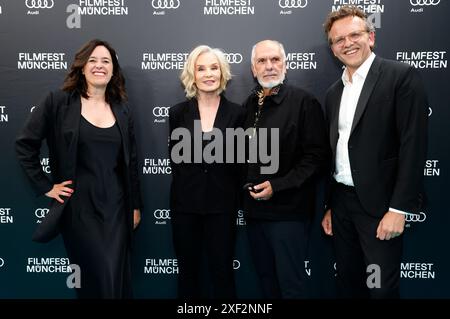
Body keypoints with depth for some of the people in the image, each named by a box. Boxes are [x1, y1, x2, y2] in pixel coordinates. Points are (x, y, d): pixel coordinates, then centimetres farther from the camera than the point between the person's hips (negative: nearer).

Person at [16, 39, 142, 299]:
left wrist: (136, 206, 10)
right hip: (79, 206, -3)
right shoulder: (58, 102, -3)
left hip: (116, 206, 3)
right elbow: (25, 144, 0)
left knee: (118, 278, 7)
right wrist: (45, 186, -3)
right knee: (98, 279, 1)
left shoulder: (122, 110, 7)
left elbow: (131, 162, 11)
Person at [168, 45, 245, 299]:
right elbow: (175, 158, 7)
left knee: (222, 271, 8)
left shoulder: (237, 113, -1)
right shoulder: (178, 113, 1)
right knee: (188, 270, 13)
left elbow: (240, 161, 1)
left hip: (222, 204, -1)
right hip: (185, 203, 1)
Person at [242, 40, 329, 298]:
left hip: (288, 210, -6)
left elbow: (317, 156, -14)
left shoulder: (304, 102, -9)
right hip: (255, 209, 6)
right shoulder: (250, 104, 11)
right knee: (266, 279, 19)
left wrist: (278, 186, -17)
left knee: (291, 284, 3)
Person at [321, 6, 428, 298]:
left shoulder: (402, 76, -8)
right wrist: (329, 207, 14)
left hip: (379, 204, -6)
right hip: (341, 202, 7)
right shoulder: (334, 93, 12)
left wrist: (399, 208, -18)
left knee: (381, 287, 2)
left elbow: (413, 145, -14)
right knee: (348, 283, 17)